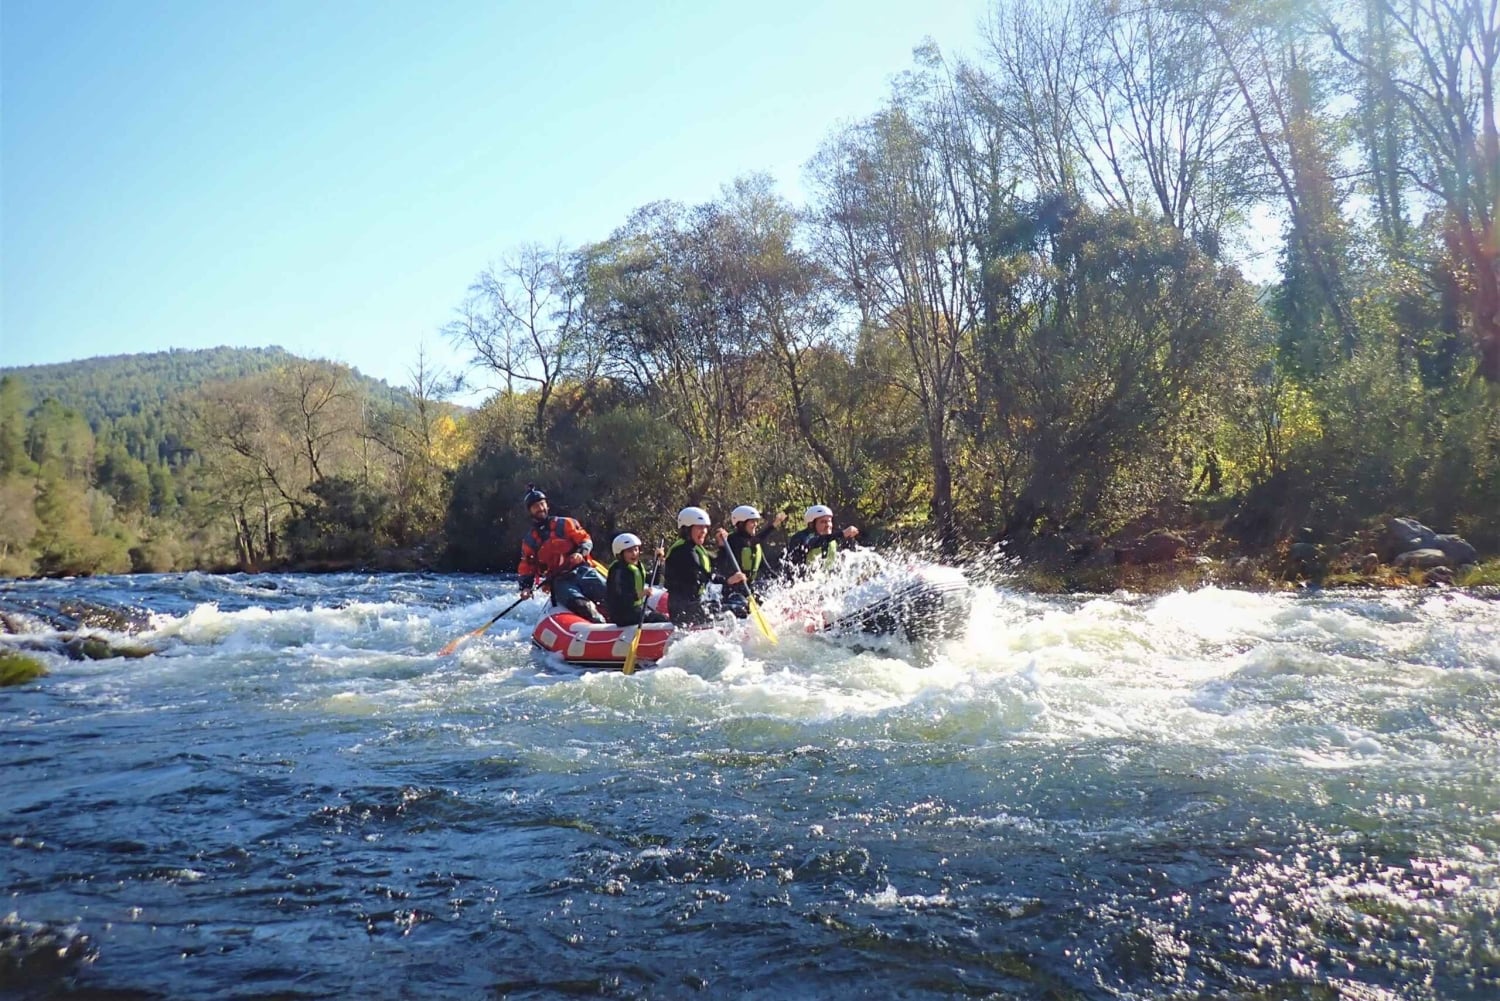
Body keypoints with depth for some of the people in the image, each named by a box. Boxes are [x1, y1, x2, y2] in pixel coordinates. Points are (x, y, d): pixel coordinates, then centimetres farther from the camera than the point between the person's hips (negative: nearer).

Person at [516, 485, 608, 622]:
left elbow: (585, 540, 8)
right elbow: (527, 568, 17)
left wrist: (580, 553, -13)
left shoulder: (564, 524, 13)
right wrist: (526, 587, -1)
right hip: (559, 580, -1)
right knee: (578, 604, -31)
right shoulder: (529, 541, 17)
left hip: (582, 569, 1)